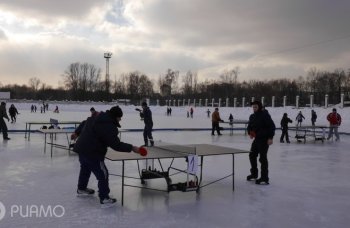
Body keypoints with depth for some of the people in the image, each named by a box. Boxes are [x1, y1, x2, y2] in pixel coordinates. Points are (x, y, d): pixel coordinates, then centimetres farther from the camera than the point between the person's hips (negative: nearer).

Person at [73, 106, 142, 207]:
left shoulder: (95, 118, 7)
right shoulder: (109, 126, -22)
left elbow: (84, 124, 22)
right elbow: (116, 144, -24)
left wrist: (76, 133, 38)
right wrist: (132, 148, -18)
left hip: (81, 148, 10)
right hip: (92, 153, -10)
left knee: (85, 168, 31)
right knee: (103, 174, 0)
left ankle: (81, 189, 52)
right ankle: (104, 198, 6)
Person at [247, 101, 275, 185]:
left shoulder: (265, 115, -15)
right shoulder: (252, 116, 9)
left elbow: (272, 126, -19)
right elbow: (249, 126, 23)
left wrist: (270, 138, -23)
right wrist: (250, 133, 3)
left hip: (264, 139, -9)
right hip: (256, 138, 9)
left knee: (262, 158, -7)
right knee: (252, 155, 15)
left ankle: (265, 178, 1)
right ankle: (254, 174, 32)